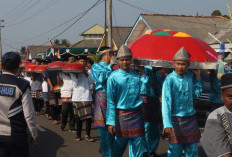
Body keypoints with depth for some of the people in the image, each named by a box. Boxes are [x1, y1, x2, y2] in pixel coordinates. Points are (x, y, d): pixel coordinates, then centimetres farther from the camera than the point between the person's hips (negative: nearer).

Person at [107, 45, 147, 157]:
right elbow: (110, 101, -7)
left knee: (138, 145, 5)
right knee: (119, 145, 7)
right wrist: (111, 122, -11)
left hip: (137, 115, 3)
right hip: (121, 115, -3)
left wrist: (143, 74, 0)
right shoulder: (113, 77, -6)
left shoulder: (137, 75, 5)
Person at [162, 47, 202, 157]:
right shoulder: (169, 80, -12)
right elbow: (166, 102, -20)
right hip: (176, 119, -5)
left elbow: (196, 94, 13)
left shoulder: (190, 76, 4)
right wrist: (167, 124, -30)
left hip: (191, 118, 5)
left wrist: (197, 76, 7)